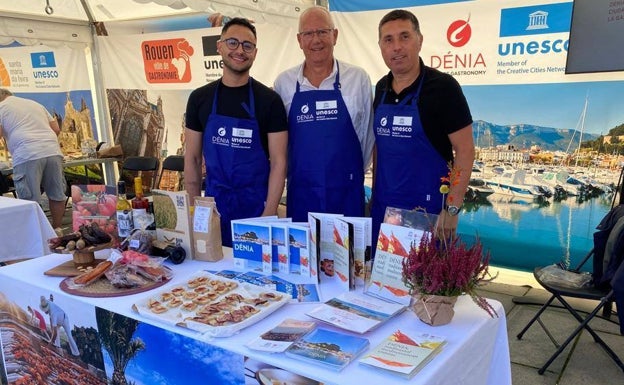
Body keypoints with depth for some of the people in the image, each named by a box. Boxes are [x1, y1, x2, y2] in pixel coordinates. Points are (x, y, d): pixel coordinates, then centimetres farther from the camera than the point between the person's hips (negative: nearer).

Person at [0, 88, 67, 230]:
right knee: (56, 195, 12)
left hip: (27, 156, -5)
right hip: (53, 152, 5)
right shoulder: (35, 104, 28)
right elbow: (56, 129, 24)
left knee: (30, 201, -2)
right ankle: (57, 230, 20)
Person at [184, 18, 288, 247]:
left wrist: (269, 214, -14)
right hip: (213, 203, 2)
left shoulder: (269, 100, -5)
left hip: (256, 205, -2)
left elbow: (278, 162, -7)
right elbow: (192, 158, 6)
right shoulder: (199, 98, 3)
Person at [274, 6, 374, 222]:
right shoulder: (283, 82, 3)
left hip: (346, 192, -1)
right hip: (300, 191, 1)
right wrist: (293, 172, 10)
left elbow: (367, 132, 6)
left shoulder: (358, 79, -1)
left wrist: (354, 174, 9)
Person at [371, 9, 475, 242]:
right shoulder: (381, 88, 6)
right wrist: (375, 193, 12)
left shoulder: (442, 86, -11)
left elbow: (465, 150, -11)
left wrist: (452, 209, -16)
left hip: (428, 207, -5)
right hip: (383, 205, 6)